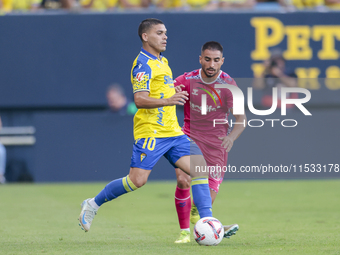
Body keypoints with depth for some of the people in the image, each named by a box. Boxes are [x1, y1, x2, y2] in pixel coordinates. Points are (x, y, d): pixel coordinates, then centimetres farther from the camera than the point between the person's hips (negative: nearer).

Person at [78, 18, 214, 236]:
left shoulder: (162, 61, 19)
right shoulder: (143, 64, -11)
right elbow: (140, 100, -23)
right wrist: (167, 101, -34)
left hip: (172, 132, 8)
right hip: (151, 132, -8)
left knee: (199, 167, -7)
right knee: (137, 180, -13)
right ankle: (93, 205, 7)